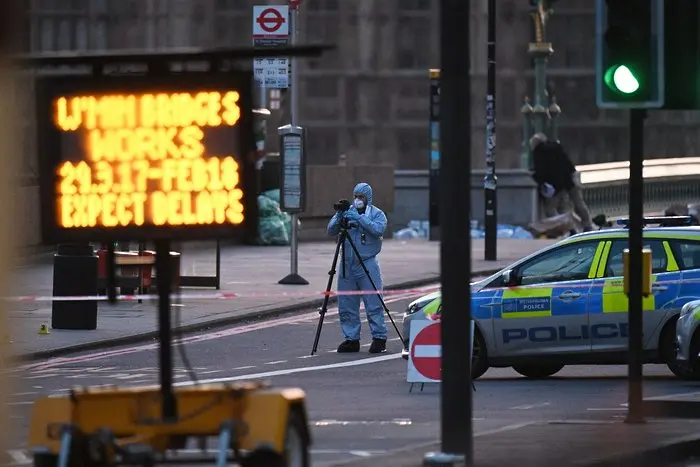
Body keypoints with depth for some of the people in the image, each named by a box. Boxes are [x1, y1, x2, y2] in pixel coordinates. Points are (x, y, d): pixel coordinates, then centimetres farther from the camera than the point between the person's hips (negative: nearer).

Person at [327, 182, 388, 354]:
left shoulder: (377, 214, 3)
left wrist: (359, 218, -24)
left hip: (368, 264, -4)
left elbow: (379, 229, -16)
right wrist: (339, 217, -15)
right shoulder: (347, 212, 11)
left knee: (374, 304, -7)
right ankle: (351, 339, 11)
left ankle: (379, 338, -2)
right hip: (347, 265, 4)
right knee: (346, 306, 5)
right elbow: (331, 231, 4)